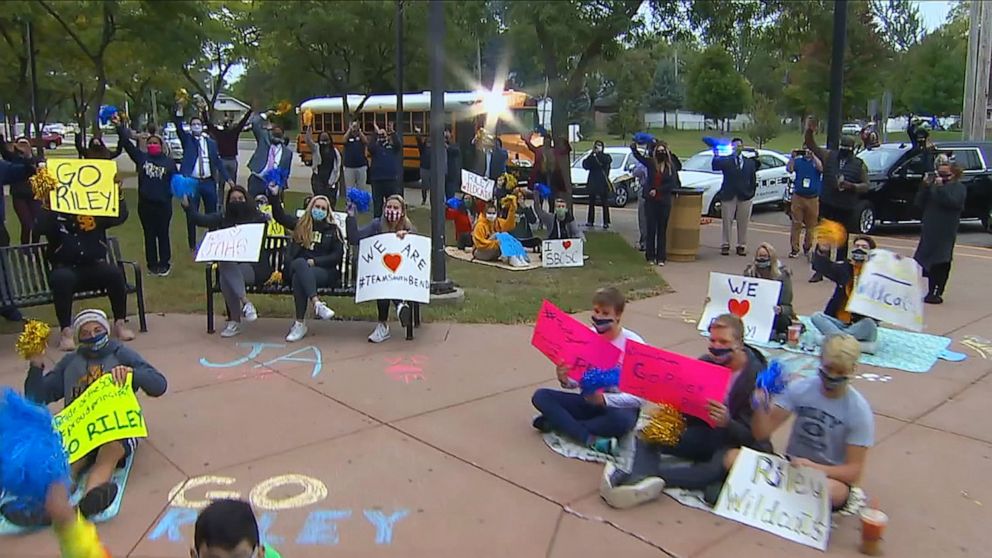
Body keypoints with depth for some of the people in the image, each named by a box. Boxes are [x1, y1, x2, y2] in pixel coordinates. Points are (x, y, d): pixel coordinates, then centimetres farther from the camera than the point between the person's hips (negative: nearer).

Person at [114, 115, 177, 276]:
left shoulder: (169, 161, 3)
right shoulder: (141, 157, 6)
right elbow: (127, 144, 1)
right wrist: (119, 127, -7)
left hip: (164, 204, -2)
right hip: (145, 204, 2)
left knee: (163, 234, 5)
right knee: (149, 235, 8)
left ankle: (164, 264, 15)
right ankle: (152, 264, 16)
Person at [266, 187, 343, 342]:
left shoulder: (333, 230, 11)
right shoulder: (300, 224, 18)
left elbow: (338, 255, 3)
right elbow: (279, 215, 12)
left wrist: (314, 261, -9)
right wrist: (274, 195, -1)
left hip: (324, 271, -2)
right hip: (296, 268, 2)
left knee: (299, 277, -33)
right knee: (300, 263, -35)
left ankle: (300, 324, -35)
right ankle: (316, 303, -49)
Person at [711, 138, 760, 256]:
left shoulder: (750, 162, 10)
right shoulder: (725, 160, 1)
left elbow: (753, 179, 13)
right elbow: (715, 166, -15)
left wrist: (752, 191, 6)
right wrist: (715, 156, -25)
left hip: (745, 197, 2)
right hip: (728, 196, -2)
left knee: (743, 223, 6)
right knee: (727, 222, 3)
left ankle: (741, 246, 15)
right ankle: (725, 245, 13)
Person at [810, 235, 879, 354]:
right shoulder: (844, 268, 9)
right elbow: (823, 267, -10)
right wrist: (822, 251, -33)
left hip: (862, 325, -3)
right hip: (839, 323, 3)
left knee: (869, 323, -33)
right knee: (816, 316, -20)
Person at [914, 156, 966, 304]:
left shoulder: (959, 187, 0)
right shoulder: (934, 185, 13)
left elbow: (953, 202, -18)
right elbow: (920, 203, 8)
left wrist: (940, 188, -22)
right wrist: (925, 186, -4)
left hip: (946, 232, -5)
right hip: (929, 230, 5)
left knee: (941, 262, -4)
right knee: (928, 260, 5)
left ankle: (937, 293, -2)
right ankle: (930, 292, 12)